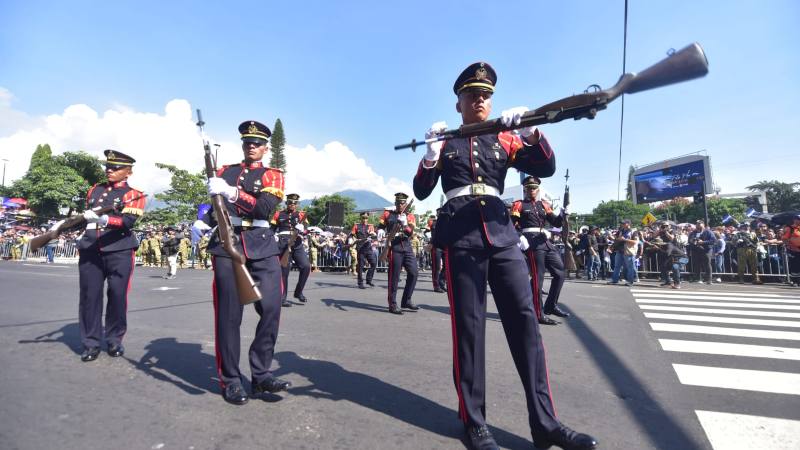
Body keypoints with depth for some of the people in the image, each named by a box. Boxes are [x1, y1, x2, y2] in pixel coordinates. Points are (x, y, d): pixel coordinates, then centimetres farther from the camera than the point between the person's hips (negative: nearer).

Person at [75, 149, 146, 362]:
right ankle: (91, 343, 12)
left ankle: (115, 340, 15)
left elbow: (127, 221, -16)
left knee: (118, 296, 0)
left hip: (119, 252, -4)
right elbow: (85, 215, 29)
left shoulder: (133, 194, 0)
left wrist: (102, 218, -30)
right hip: (90, 250, 4)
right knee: (89, 295, 3)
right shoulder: (94, 190, 16)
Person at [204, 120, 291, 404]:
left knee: (271, 308, -7)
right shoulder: (225, 172, 18)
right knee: (228, 314, 0)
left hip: (263, 248, 0)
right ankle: (231, 380, 13)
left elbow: (265, 208, -8)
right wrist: (201, 223, -3)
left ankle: (261, 375, 9)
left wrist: (231, 192, -19)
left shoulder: (272, 175, 9)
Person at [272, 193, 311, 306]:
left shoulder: (301, 215, 11)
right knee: (284, 270, -2)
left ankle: (298, 292, 8)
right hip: (283, 245, -2)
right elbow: (272, 230, 12)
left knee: (306, 266, -11)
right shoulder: (278, 214, 9)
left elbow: (305, 230, -1)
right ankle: (282, 298, 8)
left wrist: (302, 229, -22)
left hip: (297, 244, 2)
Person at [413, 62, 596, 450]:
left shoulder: (505, 139, 17)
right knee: (468, 324, -2)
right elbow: (421, 191, 4)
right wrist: (431, 151, -11)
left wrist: (531, 130, -11)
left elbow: (546, 168, 4)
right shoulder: (445, 141, 12)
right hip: (460, 235, -3)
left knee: (525, 318, -1)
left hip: (501, 233, 3)